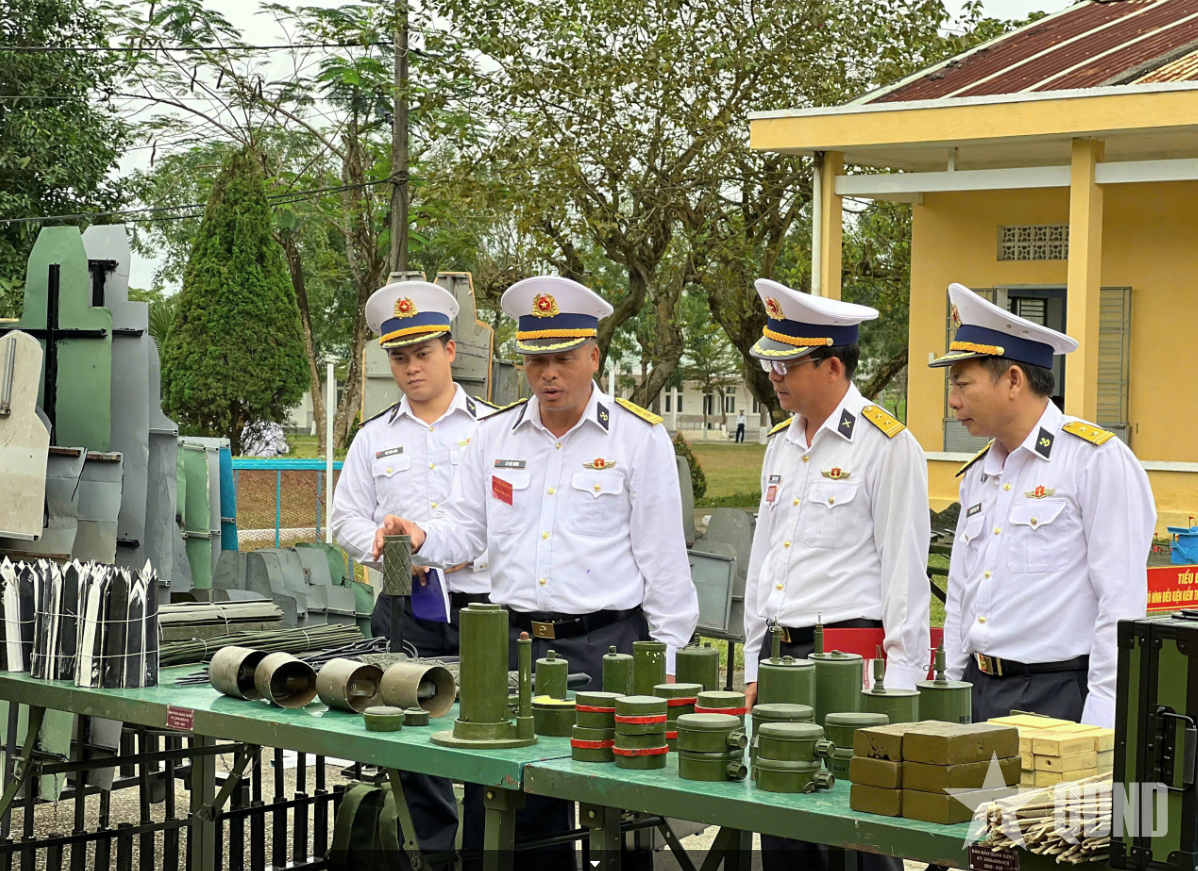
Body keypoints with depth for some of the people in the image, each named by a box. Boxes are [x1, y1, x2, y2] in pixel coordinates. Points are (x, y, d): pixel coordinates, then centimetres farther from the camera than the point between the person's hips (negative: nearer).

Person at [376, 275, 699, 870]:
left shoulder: (640, 437, 0)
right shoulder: (496, 435, 12)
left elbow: (663, 557, 0)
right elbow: (466, 529, 15)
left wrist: (667, 658, -3)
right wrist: (421, 538, -7)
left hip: (604, 643, -4)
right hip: (514, 642, 4)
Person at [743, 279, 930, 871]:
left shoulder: (887, 445, -9)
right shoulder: (782, 444, 16)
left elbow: (905, 571, -10)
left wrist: (899, 682, -13)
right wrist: (754, 670, 19)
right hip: (780, 652, 8)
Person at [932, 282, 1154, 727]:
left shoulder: (1099, 460, -8)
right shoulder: (977, 475, 16)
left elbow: (1122, 603, -13)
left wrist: (1101, 719, -17)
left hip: (1057, 695, -6)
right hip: (976, 692, 7)